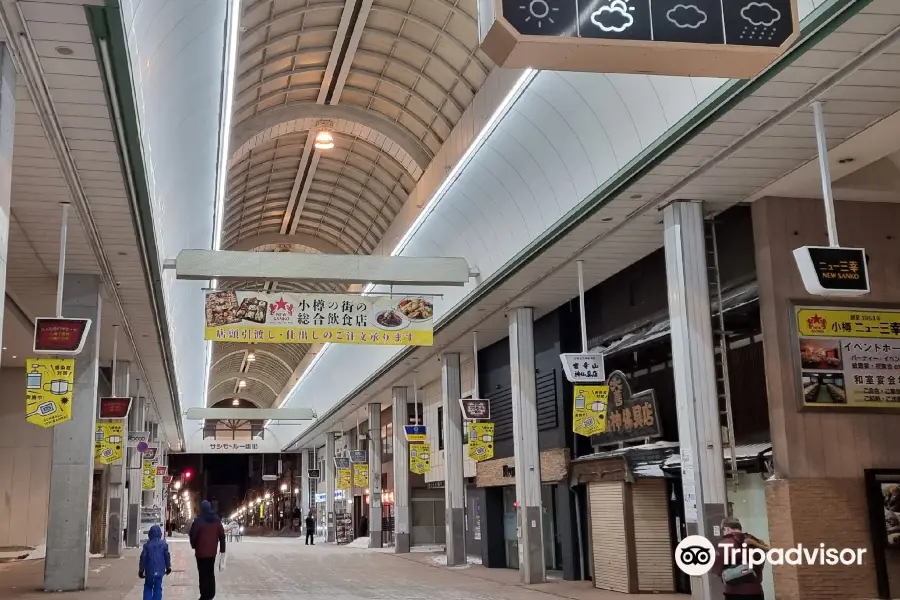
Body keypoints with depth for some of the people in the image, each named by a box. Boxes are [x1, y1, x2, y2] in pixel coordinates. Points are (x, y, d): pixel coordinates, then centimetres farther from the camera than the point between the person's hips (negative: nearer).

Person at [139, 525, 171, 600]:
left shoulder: (147, 544, -5)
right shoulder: (164, 544, -2)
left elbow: (143, 558, -3)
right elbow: (167, 556, 4)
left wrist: (141, 570, 7)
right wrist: (168, 567, 18)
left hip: (149, 571, 0)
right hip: (159, 571, 0)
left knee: (148, 588, 13)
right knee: (157, 588, 5)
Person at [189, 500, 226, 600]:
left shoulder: (198, 520, -13)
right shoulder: (217, 520, 4)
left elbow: (192, 535, -10)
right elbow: (222, 535, 4)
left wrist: (193, 545, 9)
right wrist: (222, 549, 9)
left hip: (201, 551, -5)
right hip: (212, 551, 5)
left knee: (203, 574, -1)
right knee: (211, 573, 16)